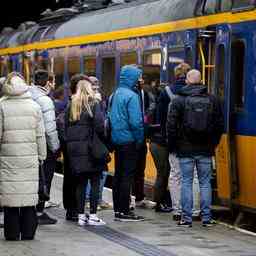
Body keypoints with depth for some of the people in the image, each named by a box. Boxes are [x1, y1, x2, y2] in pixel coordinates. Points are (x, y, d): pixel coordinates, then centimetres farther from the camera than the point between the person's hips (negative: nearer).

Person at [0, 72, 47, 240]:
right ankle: (28, 232, 9)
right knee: (29, 194, 7)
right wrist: (41, 156, 13)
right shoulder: (34, 106, 2)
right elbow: (40, 135, 5)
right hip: (30, 157, 2)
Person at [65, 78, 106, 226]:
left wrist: (70, 142, 11)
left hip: (74, 148, 5)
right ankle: (93, 215, -1)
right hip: (90, 147, -5)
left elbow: (66, 126, 7)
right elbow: (99, 125, -13)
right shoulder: (93, 104, -5)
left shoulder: (71, 106, 8)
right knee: (95, 182, 1)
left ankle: (81, 216, 10)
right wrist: (102, 140, -1)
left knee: (80, 183, 10)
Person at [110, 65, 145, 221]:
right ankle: (124, 211, -3)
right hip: (129, 140, -8)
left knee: (118, 175, 14)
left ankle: (118, 209, 19)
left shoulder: (115, 95, 10)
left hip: (116, 138, 8)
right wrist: (140, 140, -10)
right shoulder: (131, 96, -15)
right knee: (128, 175, -4)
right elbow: (136, 121, -20)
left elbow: (110, 117, 14)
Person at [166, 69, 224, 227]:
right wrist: (213, 143, 18)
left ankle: (187, 218, 3)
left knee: (186, 183, 4)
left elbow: (171, 125, -5)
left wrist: (173, 146, 7)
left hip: (185, 149, -2)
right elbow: (220, 125, 7)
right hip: (206, 150, 2)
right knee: (205, 183, 7)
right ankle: (206, 217, 7)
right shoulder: (212, 100, 3)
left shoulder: (179, 100, -4)